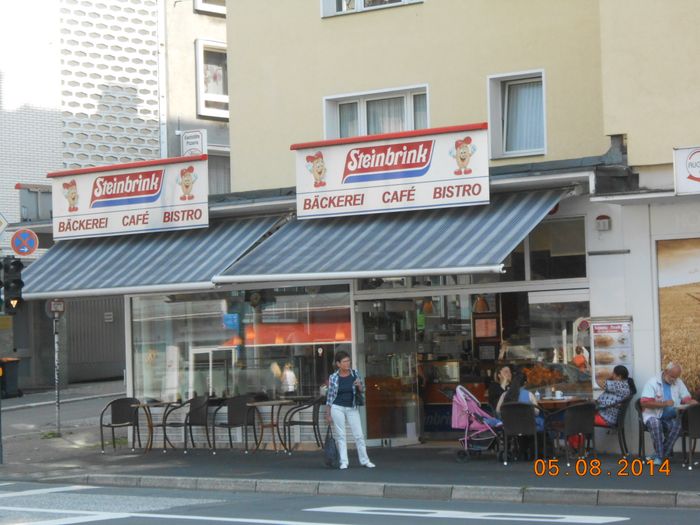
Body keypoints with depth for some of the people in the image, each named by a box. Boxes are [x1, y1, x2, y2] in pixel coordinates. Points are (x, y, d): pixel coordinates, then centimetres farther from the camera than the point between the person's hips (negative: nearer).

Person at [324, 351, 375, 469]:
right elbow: (330, 396, 2)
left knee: (359, 435, 3)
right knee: (340, 436, 1)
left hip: (352, 408, 2)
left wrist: (359, 385, -14)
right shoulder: (333, 377, -4)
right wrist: (328, 414, 1)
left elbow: (362, 391, 9)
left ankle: (364, 460, 11)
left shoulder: (355, 373, 1)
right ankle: (343, 462, 6)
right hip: (337, 408, -2)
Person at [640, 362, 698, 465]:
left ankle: (660, 456, -21)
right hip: (653, 415, -3)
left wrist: (693, 402, -18)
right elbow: (644, 402, -16)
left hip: (670, 418, 3)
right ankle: (659, 455, -29)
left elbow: (687, 399, 6)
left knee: (677, 424, -30)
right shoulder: (653, 382, -7)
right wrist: (664, 403, -21)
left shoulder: (679, 383, 8)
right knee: (655, 423, -37)